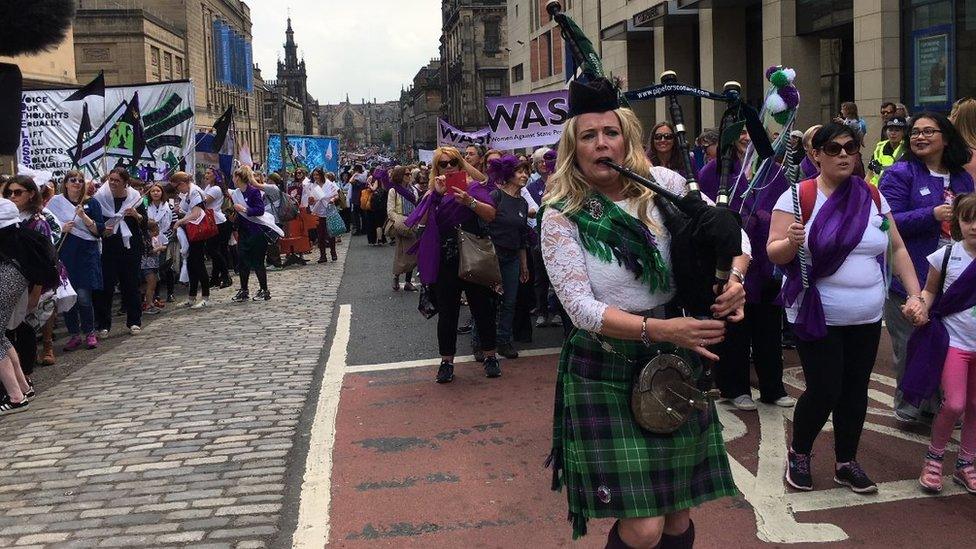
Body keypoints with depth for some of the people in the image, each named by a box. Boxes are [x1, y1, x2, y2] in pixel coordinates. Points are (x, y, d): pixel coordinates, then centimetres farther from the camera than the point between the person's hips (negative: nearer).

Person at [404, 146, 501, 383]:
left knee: (482, 308, 5)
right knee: (447, 312, 5)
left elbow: (491, 215, -11)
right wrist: (436, 194, -14)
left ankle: (490, 356, 17)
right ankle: (446, 361, 13)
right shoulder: (432, 193, 10)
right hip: (444, 263, 2)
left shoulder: (473, 186, 2)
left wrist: (470, 202, -26)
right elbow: (422, 221, -6)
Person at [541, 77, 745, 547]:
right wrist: (659, 329, -27)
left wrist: (734, 278, -16)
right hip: (606, 373, -3)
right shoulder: (562, 216, -8)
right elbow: (582, 307, -16)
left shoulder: (663, 185, -2)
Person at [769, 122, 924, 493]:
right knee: (824, 390, -6)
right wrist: (792, 242, -33)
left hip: (866, 318, 5)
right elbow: (773, 252, -11)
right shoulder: (798, 197, -9)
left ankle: (846, 462, 28)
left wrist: (915, 295, 1)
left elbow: (897, 248, 11)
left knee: (855, 390, 10)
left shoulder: (873, 196, 6)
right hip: (817, 317, -5)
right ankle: (798, 454, 21)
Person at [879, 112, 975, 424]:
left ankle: (935, 404, 28)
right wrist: (932, 215, -26)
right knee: (909, 348, 4)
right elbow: (888, 222, -17)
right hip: (908, 277, -5)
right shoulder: (900, 174, -6)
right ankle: (908, 406, 20)